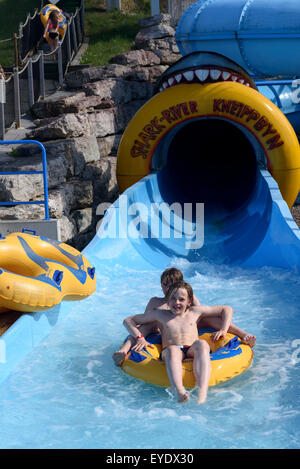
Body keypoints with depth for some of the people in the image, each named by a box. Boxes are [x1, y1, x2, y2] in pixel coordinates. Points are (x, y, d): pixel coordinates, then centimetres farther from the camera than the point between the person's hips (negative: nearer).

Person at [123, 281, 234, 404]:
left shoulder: (195, 312, 25)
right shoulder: (159, 314, 22)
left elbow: (227, 309, 31)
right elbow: (128, 320, 25)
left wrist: (223, 330, 15)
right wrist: (139, 338, 7)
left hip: (193, 352, 1)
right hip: (170, 352, -1)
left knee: (201, 344, -35)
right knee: (172, 350, -38)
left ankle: (202, 393, -56)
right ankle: (180, 393, -64)